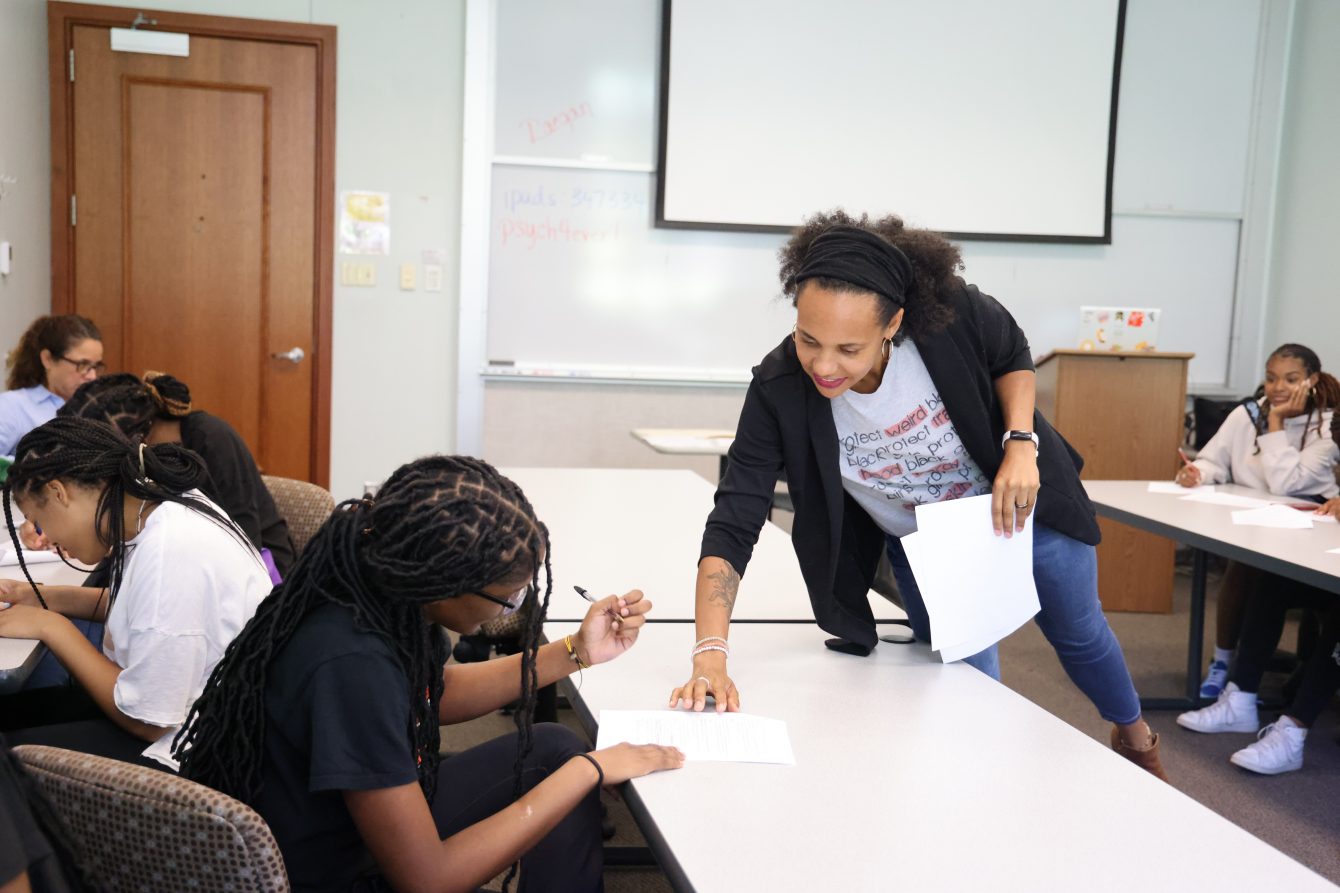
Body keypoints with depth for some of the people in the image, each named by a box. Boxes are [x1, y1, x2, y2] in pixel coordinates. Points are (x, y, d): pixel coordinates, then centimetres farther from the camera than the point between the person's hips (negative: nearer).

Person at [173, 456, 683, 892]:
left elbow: (438, 692, 13)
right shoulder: (352, 664, -34)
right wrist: (589, 770, -22)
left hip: (378, 826, 8)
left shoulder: (386, 588, -11)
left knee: (551, 750, 7)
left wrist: (576, 652, 3)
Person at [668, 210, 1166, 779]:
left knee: (1079, 635, 23)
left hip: (1020, 505, 1)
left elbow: (1013, 357, -10)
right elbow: (731, 528, -34)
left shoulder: (951, 312, -34)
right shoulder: (779, 391, -34)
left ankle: (1133, 733, 55)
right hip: (924, 549, -1)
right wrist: (710, 656, -45)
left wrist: (1022, 444, -26)